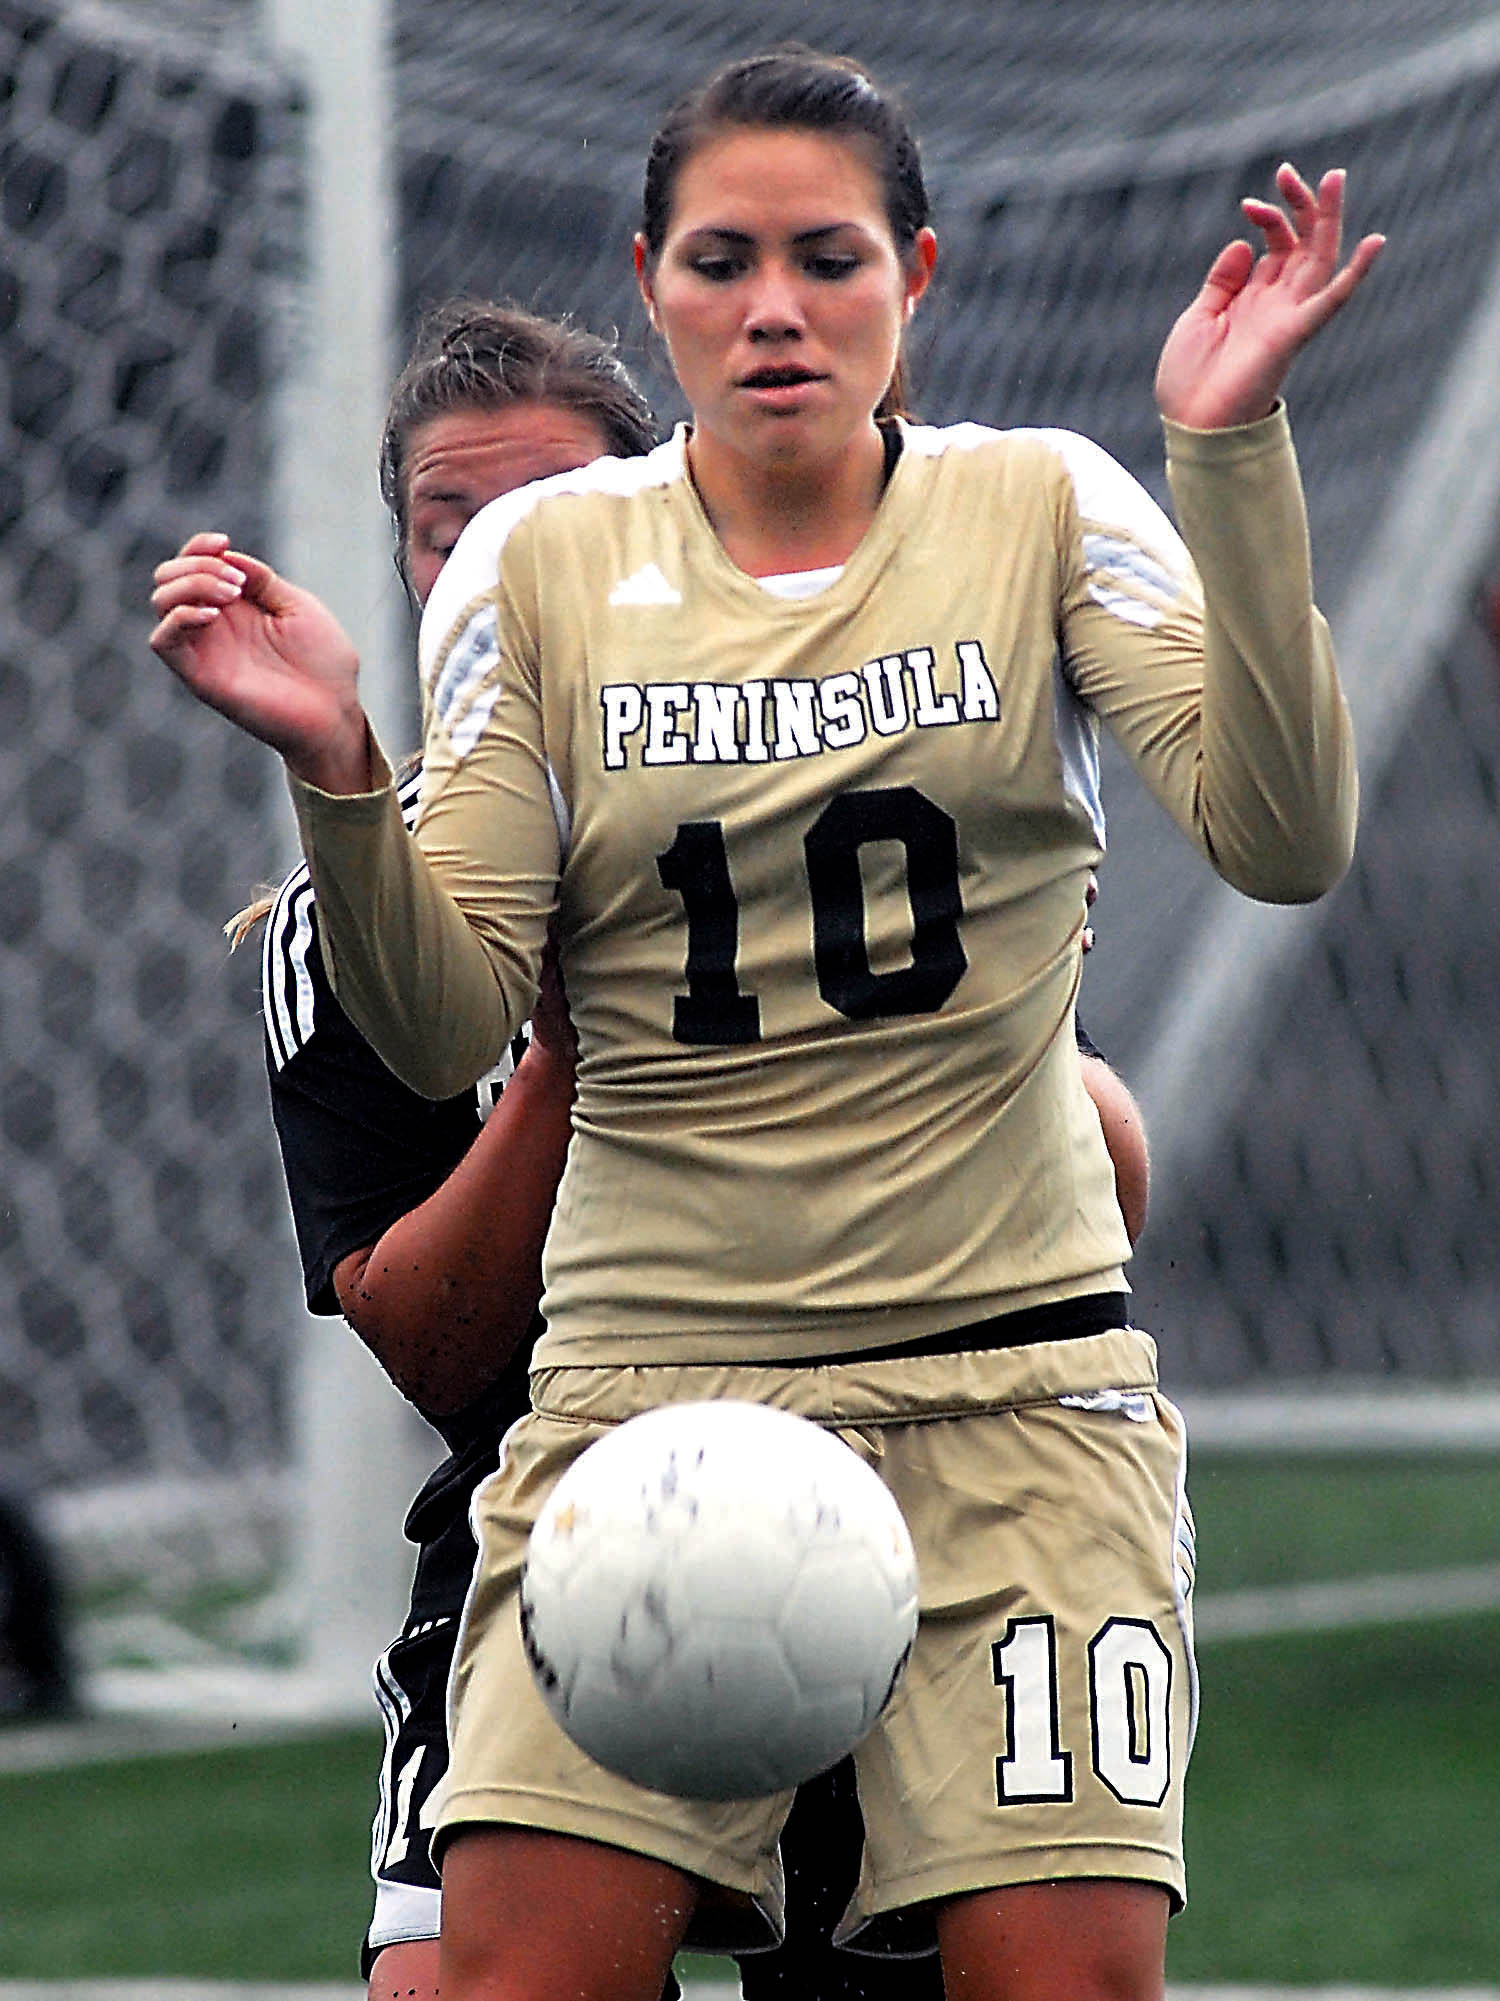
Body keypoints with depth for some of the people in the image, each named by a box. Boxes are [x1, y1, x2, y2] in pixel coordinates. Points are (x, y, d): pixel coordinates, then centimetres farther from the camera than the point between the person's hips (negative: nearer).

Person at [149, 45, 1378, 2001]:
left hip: (1013, 1380, 0)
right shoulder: (539, 563, 5)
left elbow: (1283, 843, -10)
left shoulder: (1044, 508, 4)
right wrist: (335, 774, -16)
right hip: (648, 1380, 0)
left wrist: (1233, 449, -18)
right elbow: (445, 1032, 1)